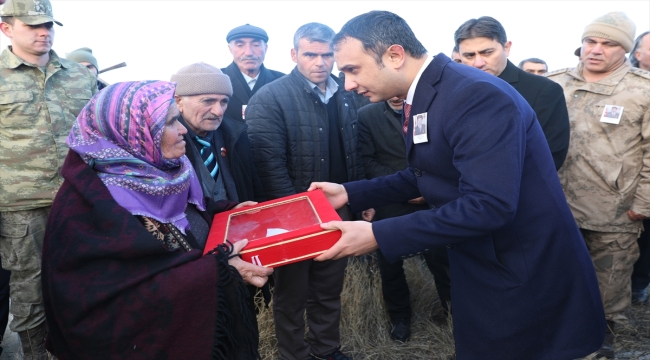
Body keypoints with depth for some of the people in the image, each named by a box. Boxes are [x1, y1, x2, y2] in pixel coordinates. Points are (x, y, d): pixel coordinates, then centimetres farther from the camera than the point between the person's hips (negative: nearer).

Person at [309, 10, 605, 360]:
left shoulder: (477, 95, -27)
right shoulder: (424, 96, 3)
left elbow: (488, 205, -34)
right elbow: (424, 178, 13)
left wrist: (378, 236, -32)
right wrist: (351, 193, 3)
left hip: (526, 277, -8)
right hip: (480, 266, 9)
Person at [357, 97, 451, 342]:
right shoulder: (366, 116, -1)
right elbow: (367, 161, -7)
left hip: (430, 201, 1)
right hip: (389, 204, 0)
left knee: (440, 258, 8)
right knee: (390, 263, 11)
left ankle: (454, 309, 34)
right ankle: (400, 317, 33)